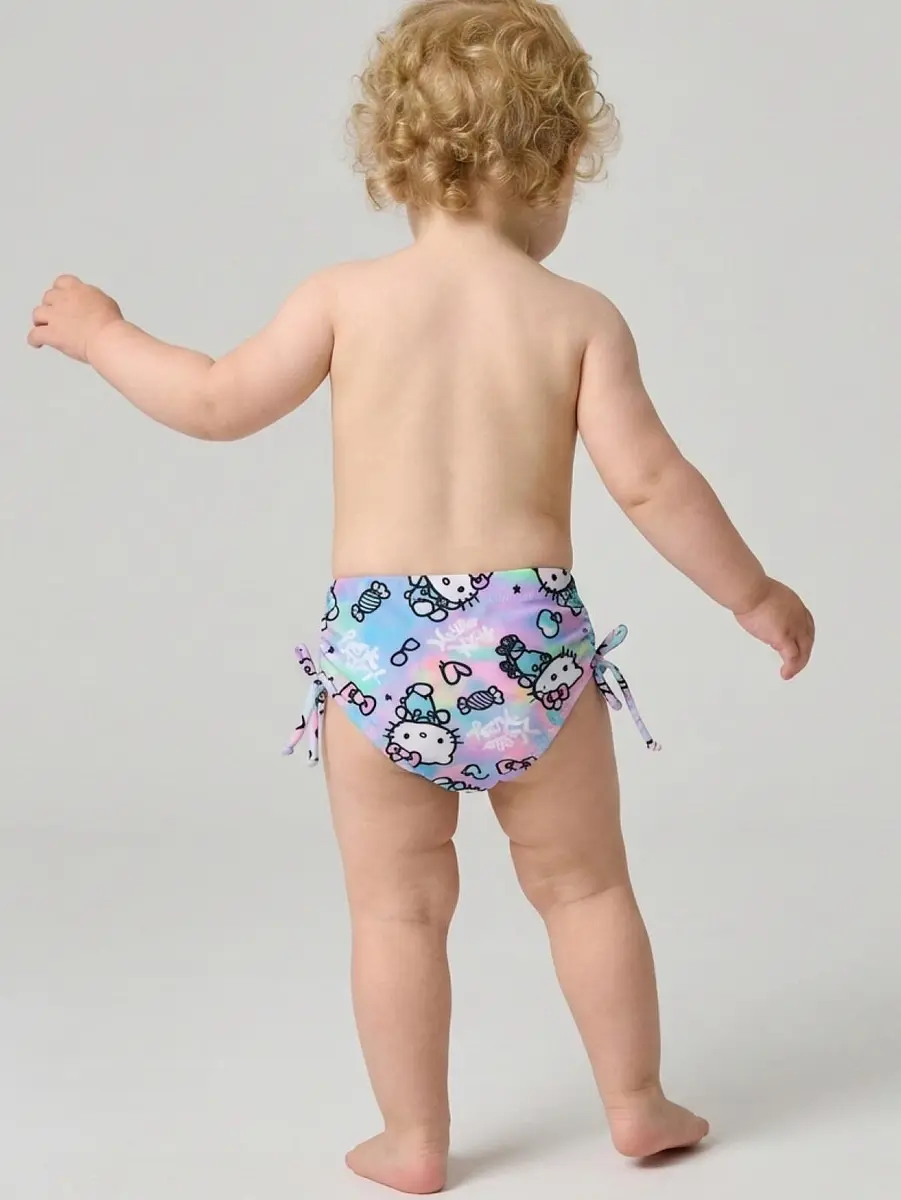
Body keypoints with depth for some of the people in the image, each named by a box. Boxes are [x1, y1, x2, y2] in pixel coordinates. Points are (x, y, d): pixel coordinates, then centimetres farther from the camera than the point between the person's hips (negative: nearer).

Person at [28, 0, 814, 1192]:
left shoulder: (347, 297, -3)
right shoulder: (579, 317, -4)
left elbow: (219, 403, 3)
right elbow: (651, 481, -7)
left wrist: (100, 335, 20)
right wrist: (753, 594, 5)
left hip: (380, 640, 0)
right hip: (530, 632, 0)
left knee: (399, 907, 12)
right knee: (585, 881, 17)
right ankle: (637, 1105, 28)